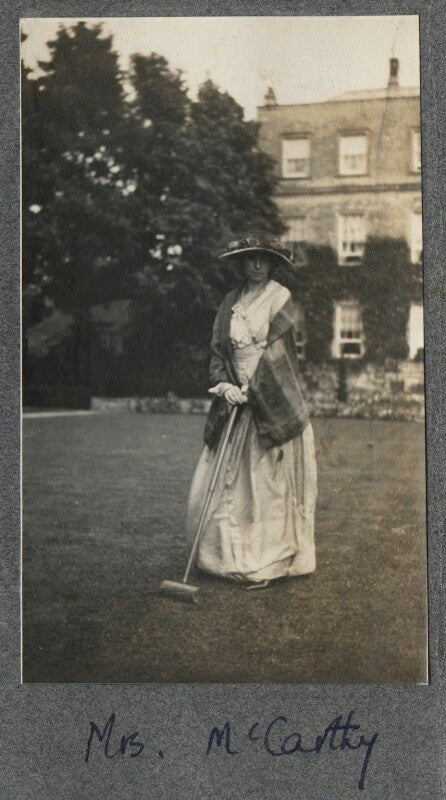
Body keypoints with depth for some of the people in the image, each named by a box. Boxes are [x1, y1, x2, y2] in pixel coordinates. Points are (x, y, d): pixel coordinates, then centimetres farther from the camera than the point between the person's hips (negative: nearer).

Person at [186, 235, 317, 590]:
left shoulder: (281, 298, -3)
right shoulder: (230, 303, 11)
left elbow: (275, 350, -10)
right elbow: (218, 350, 9)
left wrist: (250, 389, -14)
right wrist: (223, 383, -9)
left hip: (273, 403, -5)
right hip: (238, 400, 5)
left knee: (269, 482, -1)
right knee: (227, 482, 5)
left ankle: (267, 563, 6)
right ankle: (229, 555, 17)